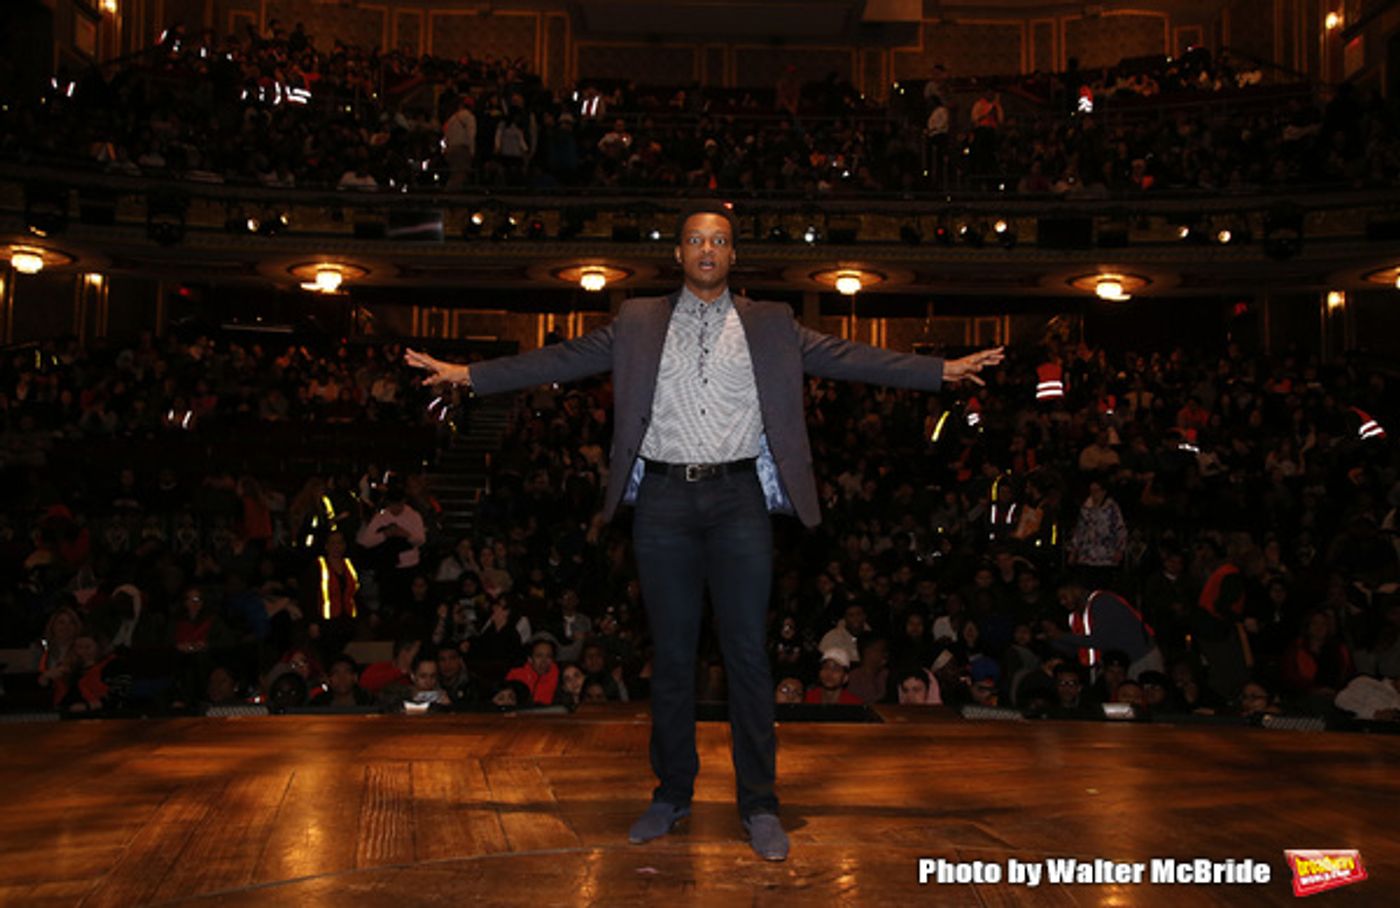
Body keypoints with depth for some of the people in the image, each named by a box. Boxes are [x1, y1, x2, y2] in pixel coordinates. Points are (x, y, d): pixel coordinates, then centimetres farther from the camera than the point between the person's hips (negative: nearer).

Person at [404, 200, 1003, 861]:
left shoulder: (770, 325, 10)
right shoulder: (638, 323, 10)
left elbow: (848, 358, 6)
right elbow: (563, 360, 7)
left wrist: (942, 370, 0)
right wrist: (468, 374, 0)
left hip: (738, 497, 0)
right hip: (664, 497, 1)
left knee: (748, 652, 1)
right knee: (671, 653, 7)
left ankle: (759, 804, 13)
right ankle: (672, 794, 21)